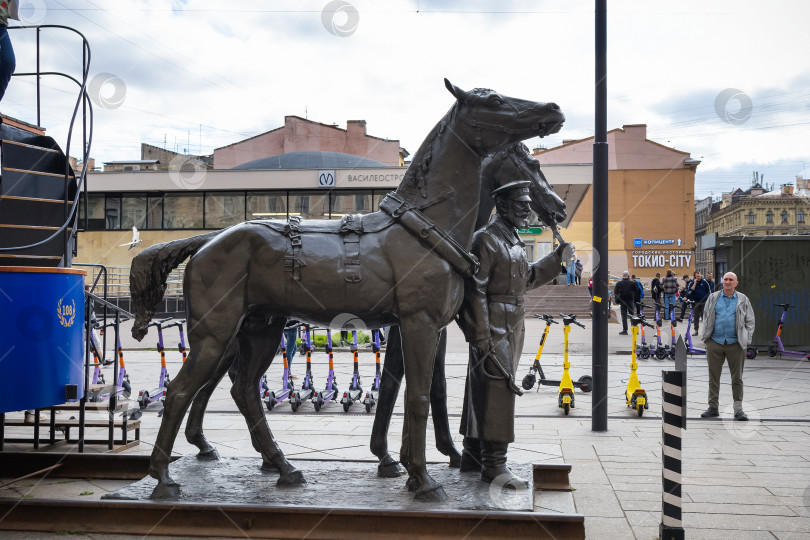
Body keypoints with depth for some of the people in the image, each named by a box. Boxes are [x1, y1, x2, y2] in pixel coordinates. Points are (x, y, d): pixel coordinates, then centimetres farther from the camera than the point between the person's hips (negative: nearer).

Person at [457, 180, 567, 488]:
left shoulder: (513, 240, 18)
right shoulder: (485, 239, -12)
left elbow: (527, 279, 25)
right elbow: (475, 290, -18)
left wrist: (556, 258, 16)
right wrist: (481, 336, -22)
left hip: (512, 327, 10)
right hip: (493, 327, -10)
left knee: (482, 390, 14)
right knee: (497, 388, -11)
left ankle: (473, 455, 22)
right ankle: (493, 463, -6)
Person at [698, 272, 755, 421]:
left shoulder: (743, 300, 7)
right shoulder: (713, 298, 9)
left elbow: (750, 321, 10)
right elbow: (706, 318, 15)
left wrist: (746, 340, 2)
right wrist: (705, 337, 8)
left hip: (735, 344, -1)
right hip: (715, 343, 1)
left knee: (737, 378, 1)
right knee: (713, 376, 3)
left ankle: (738, 409, 6)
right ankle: (713, 407, 10)